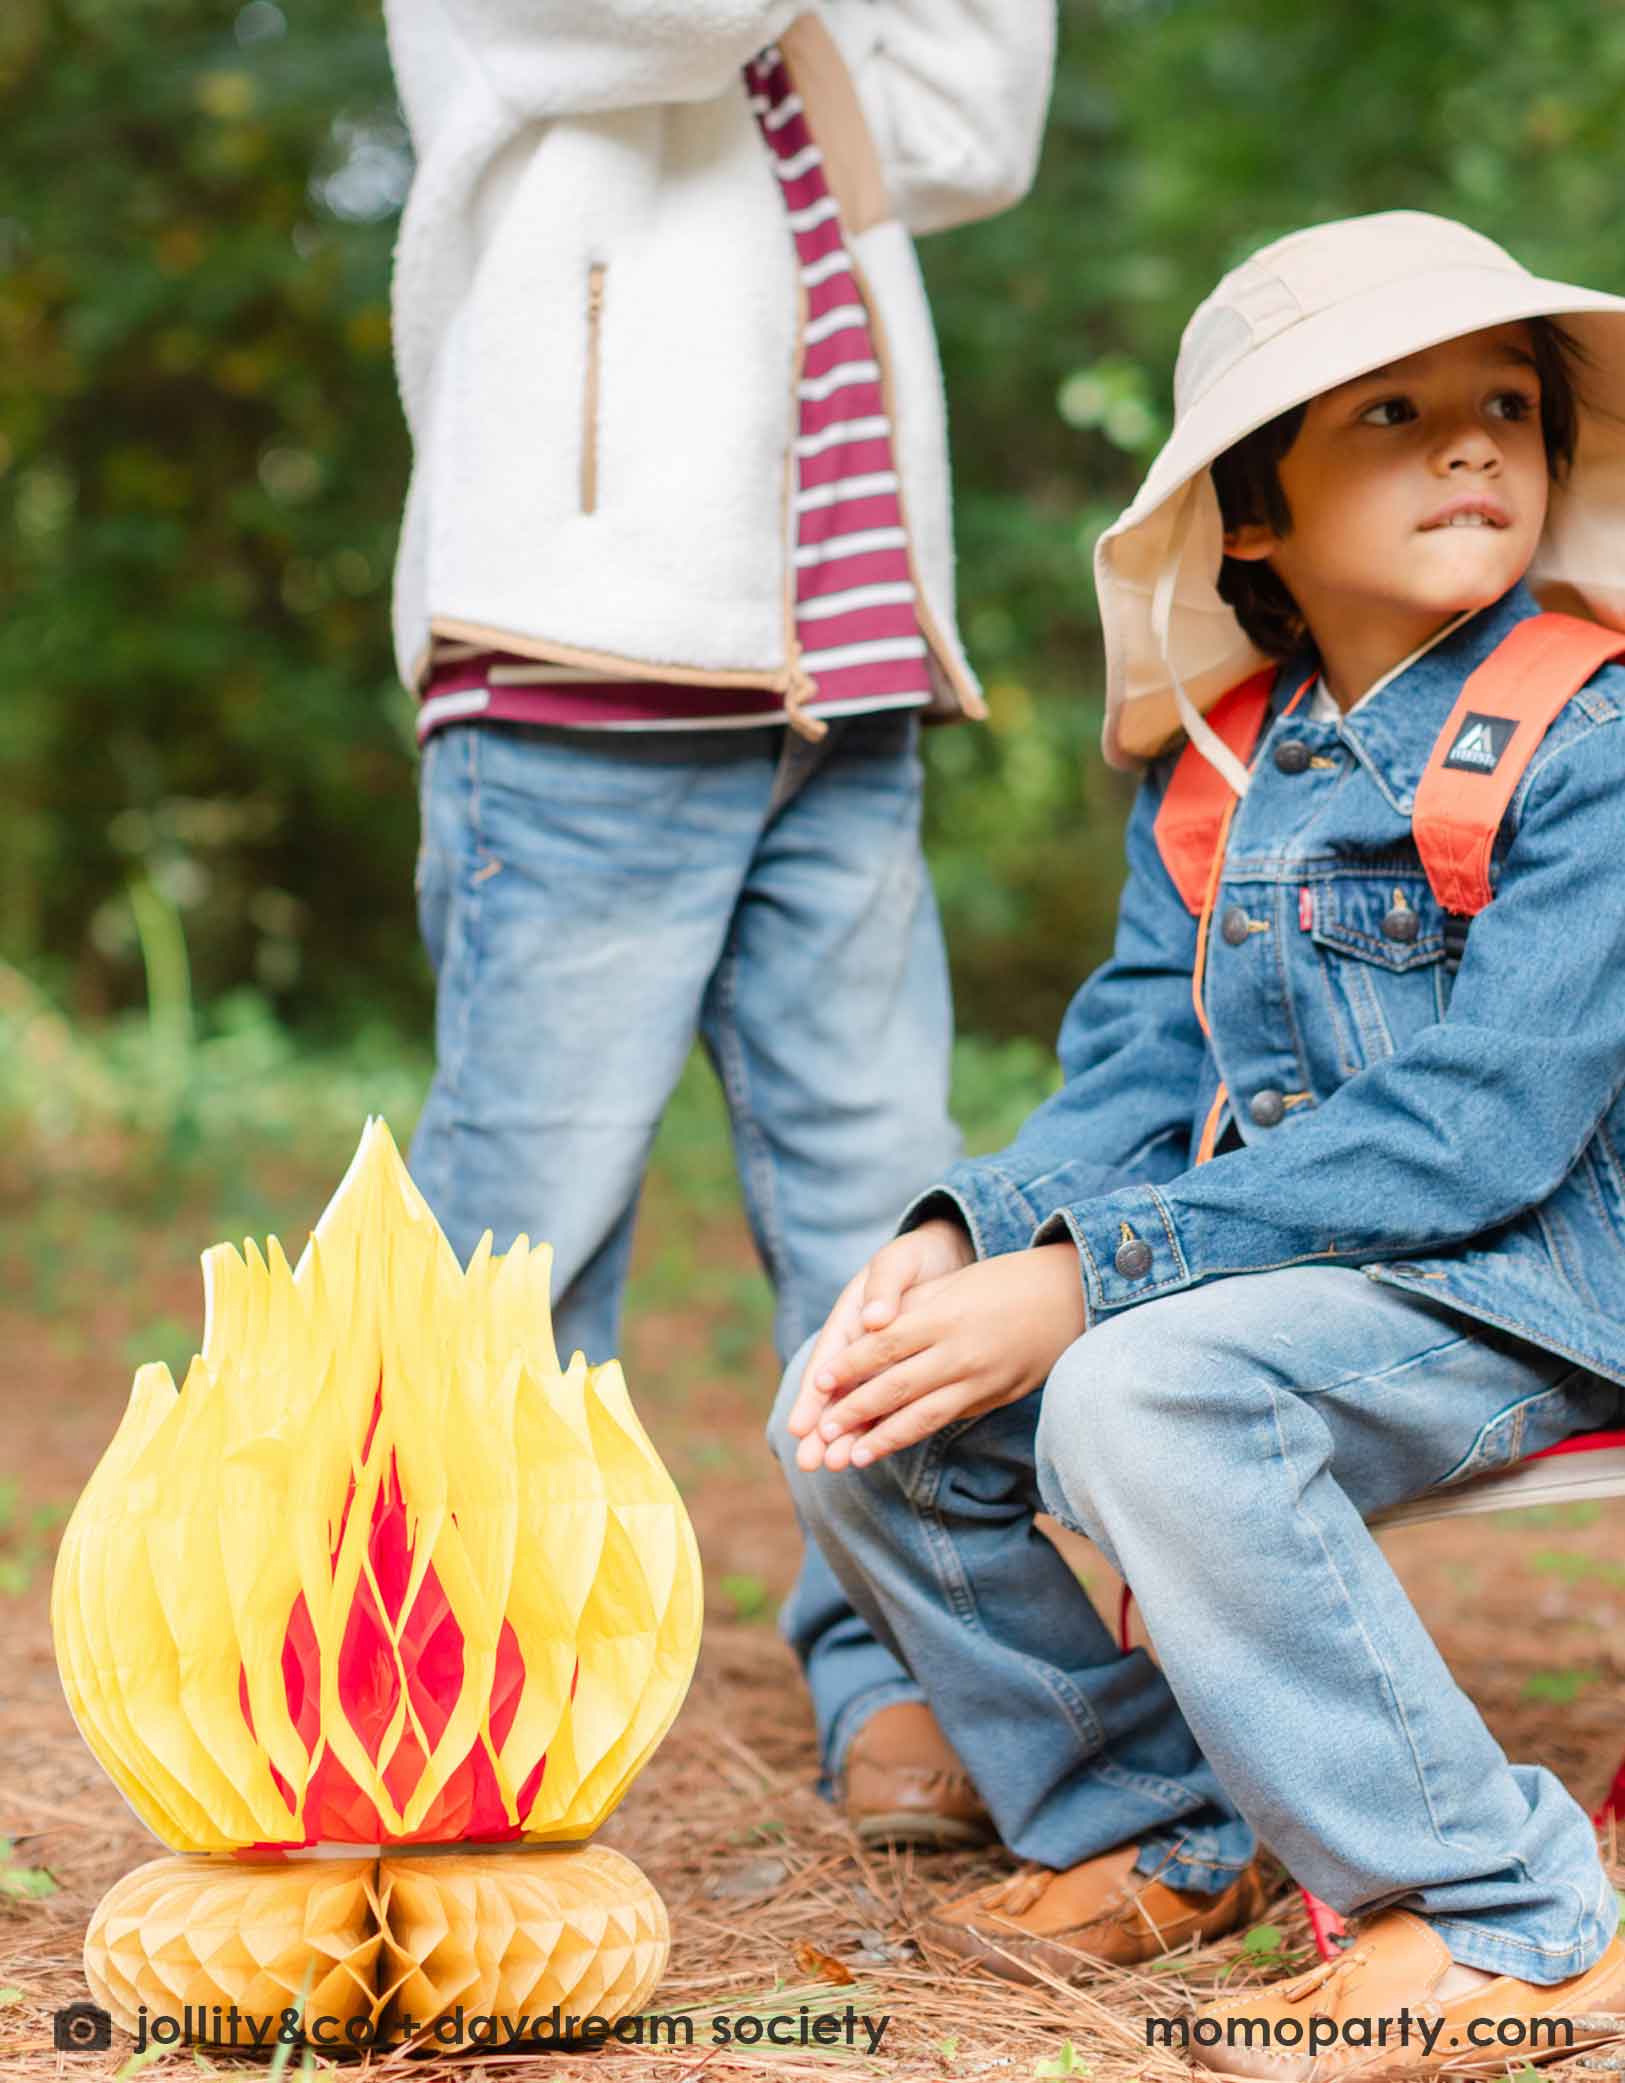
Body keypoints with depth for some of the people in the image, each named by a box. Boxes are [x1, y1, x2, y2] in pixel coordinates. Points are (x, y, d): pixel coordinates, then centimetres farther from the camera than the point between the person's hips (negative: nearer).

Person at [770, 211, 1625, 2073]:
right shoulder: (1213, 772, 9)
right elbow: (1135, 1074, 7)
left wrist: (1086, 1276, -25)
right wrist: (963, 1240, -15)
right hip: (1276, 1260, 7)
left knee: (1144, 1400, -33)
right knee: (852, 1413, -4)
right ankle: (1155, 1829, 14)